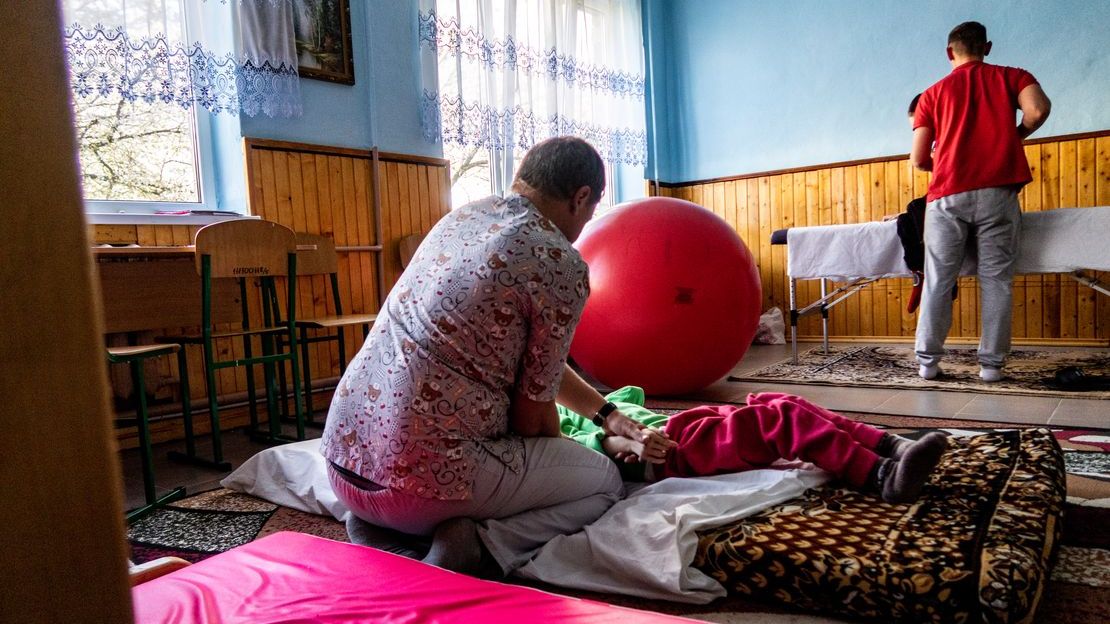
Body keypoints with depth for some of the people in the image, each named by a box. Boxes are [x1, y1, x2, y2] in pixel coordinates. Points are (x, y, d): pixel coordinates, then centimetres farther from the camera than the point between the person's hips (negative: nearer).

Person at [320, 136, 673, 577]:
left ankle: (381, 526, 12)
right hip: (425, 477, -7)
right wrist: (557, 466, 18)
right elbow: (534, 411, -4)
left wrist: (608, 414, 24)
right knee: (605, 482, 13)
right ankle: (481, 546, -9)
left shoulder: (462, 217, 13)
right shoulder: (560, 263, -10)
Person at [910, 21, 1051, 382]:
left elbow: (919, 160, 8)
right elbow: (1038, 110, -7)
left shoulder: (932, 94, 15)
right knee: (996, 279, 3)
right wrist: (1015, 136, 14)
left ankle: (927, 360, 5)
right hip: (998, 192, 0)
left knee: (938, 282, 4)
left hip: (948, 196, 1)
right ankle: (991, 364, 3)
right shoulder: (1011, 76, 15)